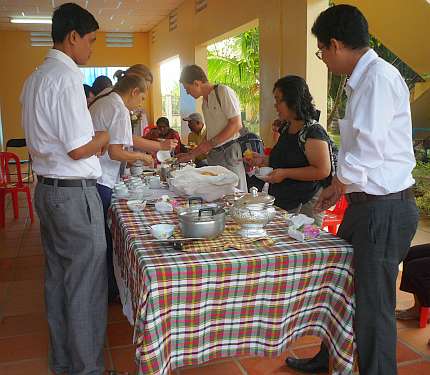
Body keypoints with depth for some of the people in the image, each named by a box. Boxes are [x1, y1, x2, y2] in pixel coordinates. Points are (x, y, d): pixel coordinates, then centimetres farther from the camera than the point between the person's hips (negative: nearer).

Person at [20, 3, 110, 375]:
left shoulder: (34, 79, 12)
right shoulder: (67, 77, -17)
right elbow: (78, 150, -19)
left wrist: (91, 141, 14)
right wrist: (103, 137, -1)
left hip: (46, 188, 10)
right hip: (75, 194, -10)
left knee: (57, 278, 18)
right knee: (86, 285, 2)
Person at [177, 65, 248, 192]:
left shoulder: (223, 92, -5)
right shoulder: (205, 103, 19)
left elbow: (236, 124, -13)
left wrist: (211, 143, -12)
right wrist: (191, 155, 18)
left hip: (230, 153, -7)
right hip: (213, 155, 8)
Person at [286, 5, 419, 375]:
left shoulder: (380, 77, -17)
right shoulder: (364, 79, 13)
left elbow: (368, 151, -23)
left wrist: (339, 184, -8)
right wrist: (340, 187, 12)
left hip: (384, 209, -10)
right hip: (367, 205, 10)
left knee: (374, 306, 3)